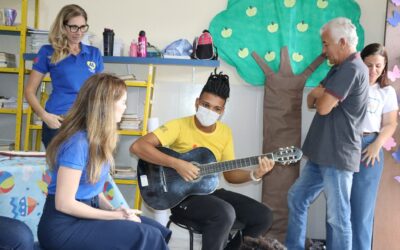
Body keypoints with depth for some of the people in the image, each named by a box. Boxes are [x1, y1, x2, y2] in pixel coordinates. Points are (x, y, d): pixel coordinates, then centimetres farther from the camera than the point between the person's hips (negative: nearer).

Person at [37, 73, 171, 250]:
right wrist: (114, 215, -15)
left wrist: (113, 210, -7)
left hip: (85, 214, 8)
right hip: (63, 226, -8)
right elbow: (64, 204, -20)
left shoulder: (98, 140, 6)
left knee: (158, 231, -4)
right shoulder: (77, 143, -20)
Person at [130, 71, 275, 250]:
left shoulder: (225, 132, 5)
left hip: (210, 192, 7)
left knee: (263, 216, -5)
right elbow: (137, 146, -24)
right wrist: (176, 164, -30)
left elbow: (229, 173, 9)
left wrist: (254, 175, -11)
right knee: (225, 213, -34)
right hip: (181, 194, -6)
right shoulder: (179, 126, -13)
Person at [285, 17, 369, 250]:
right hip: (324, 153, 10)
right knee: (297, 198, 16)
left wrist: (319, 94, 0)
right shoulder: (341, 68, 17)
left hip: (338, 155, -10)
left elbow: (322, 106, -21)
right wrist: (321, 93, -8)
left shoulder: (352, 69, -17)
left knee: (338, 216, -1)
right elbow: (311, 100, 14)